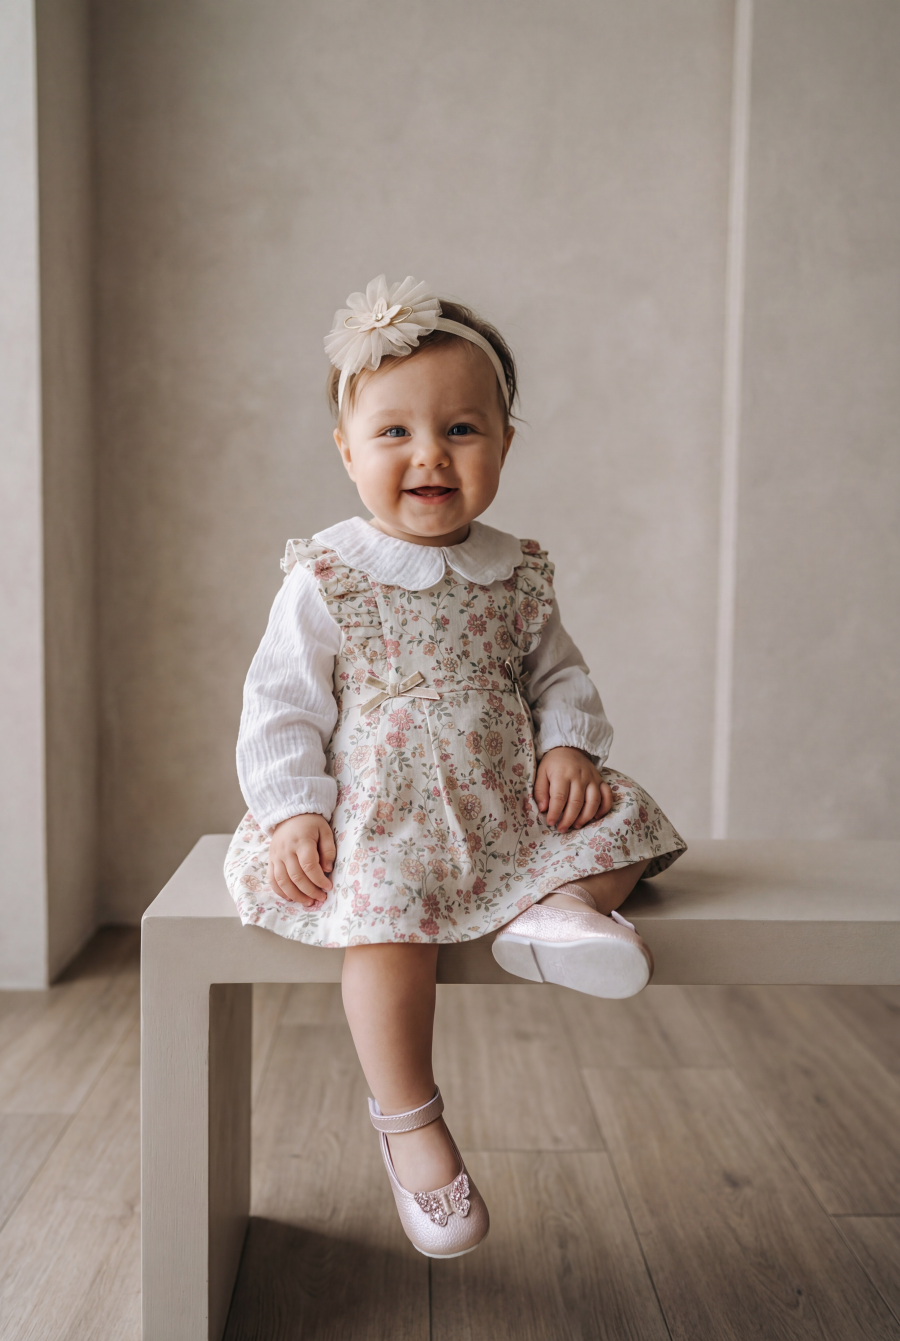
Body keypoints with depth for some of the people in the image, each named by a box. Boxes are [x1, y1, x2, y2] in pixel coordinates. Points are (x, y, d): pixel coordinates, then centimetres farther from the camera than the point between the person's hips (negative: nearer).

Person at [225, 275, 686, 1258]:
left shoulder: (516, 575, 7)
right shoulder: (325, 579, -4)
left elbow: (558, 675, 14)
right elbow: (281, 704, -4)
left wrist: (568, 748, -6)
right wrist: (296, 809, -15)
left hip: (509, 805, 5)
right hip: (379, 814, -5)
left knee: (620, 817, -5)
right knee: (388, 908, -28)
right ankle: (408, 1120, -11)